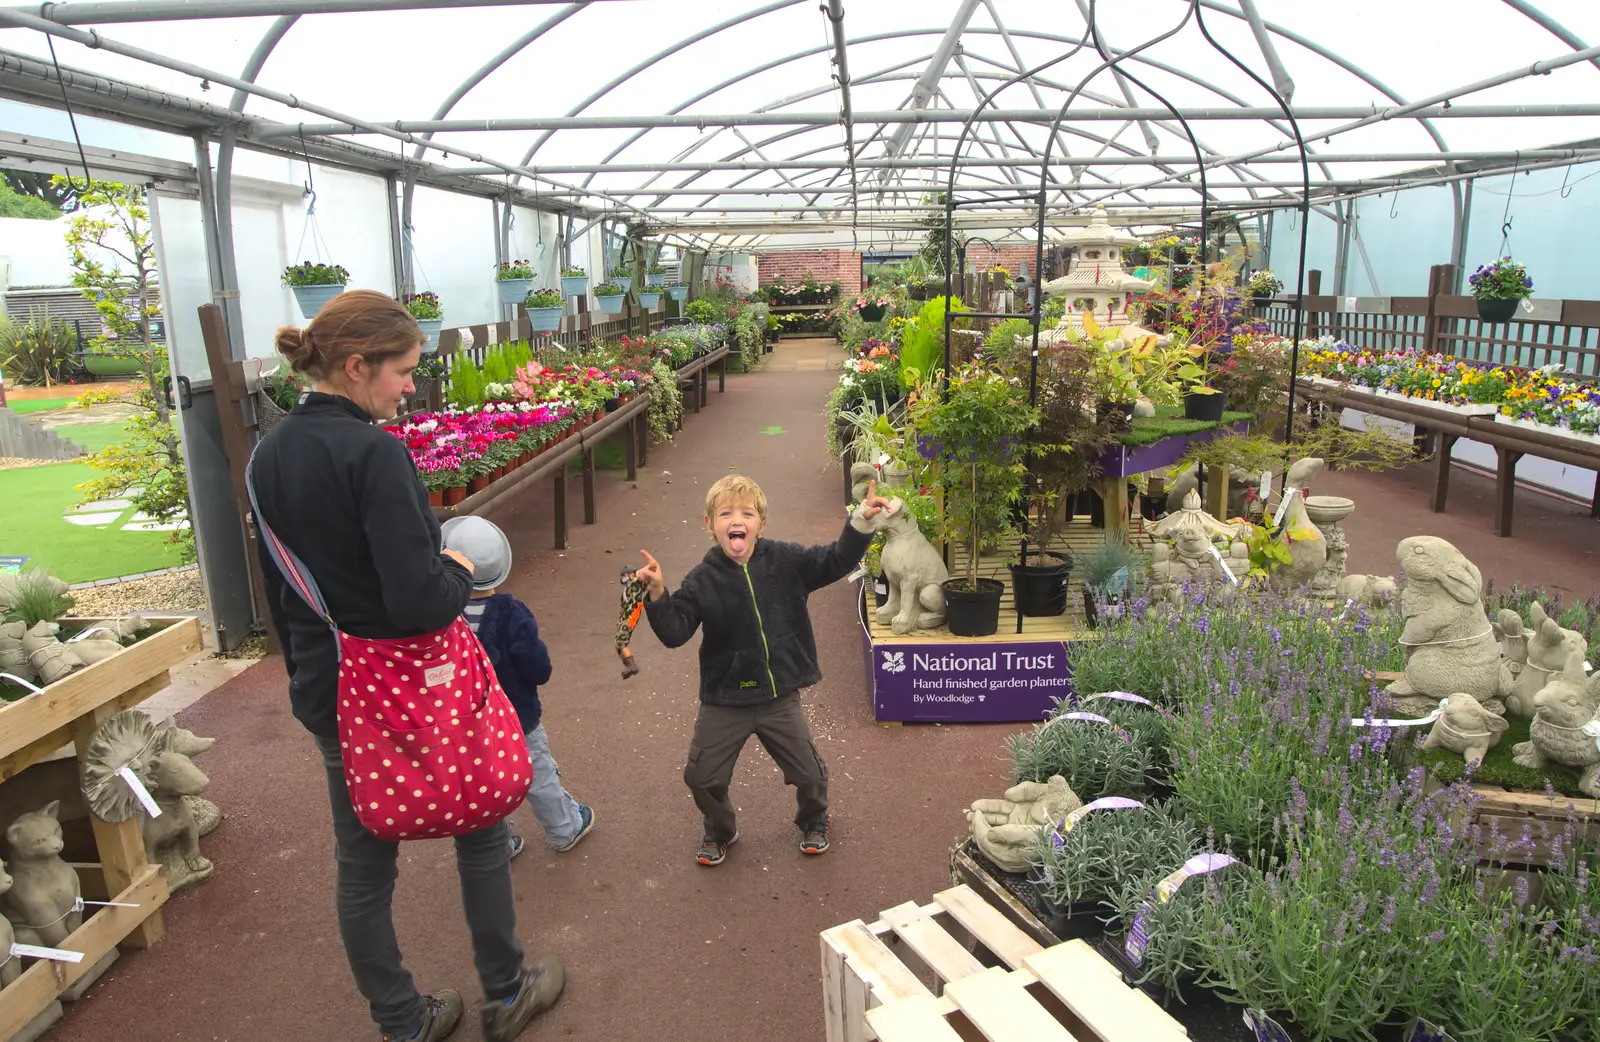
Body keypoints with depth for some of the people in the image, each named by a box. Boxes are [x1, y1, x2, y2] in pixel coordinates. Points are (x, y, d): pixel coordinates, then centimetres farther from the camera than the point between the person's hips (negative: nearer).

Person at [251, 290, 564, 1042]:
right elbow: (418, 599, -30)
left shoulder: (269, 455, 2)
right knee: (480, 829, 16)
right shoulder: (371, 452, -24)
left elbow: (278, 590, 12)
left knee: (362, 862, 17)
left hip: (328, 691, 7)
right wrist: (459, 570, -9)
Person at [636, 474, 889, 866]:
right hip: (724, 702, -1)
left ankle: (813, 822, 48)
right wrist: (658, 595, -33)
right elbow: (675, 632, -17)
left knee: (810, 774, 14)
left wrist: (861, 521, -19)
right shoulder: (702, 580, -13)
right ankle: (720, 831, 43)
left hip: (781, 697, 1)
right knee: (702, 777, 9)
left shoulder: (786, 561, -9)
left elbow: (835, 561, -6)